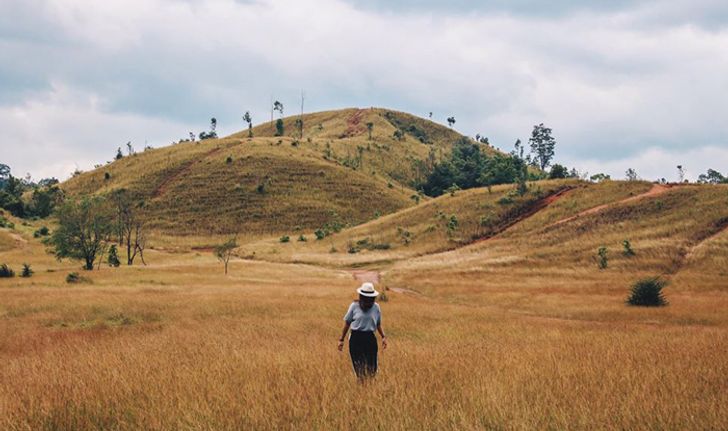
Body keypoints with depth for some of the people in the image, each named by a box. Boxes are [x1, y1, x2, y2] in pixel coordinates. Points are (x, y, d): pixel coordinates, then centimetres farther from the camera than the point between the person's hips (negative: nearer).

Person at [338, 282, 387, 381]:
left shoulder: (376, 307, 2)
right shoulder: (354, 306, -4)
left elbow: (378, 324, 13)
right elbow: (347, 323, 4)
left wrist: (383, 337, 1)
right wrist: (341, 340, 5)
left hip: (370, 338, 1)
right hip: (356, 338, -1)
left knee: (371, 367, -1)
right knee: (358, 367, 1)